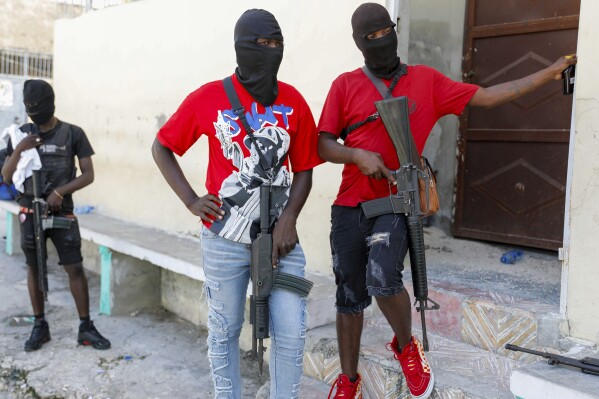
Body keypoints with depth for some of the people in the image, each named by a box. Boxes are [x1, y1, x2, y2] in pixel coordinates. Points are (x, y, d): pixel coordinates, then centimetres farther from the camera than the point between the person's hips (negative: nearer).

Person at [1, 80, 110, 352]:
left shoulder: (72, 134, -5)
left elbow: (88, 175, -5)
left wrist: (60, 192, -18)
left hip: (62, 212, -2)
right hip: (30, 212, 3)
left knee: (75, 268, -3)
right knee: (34, 267, 9)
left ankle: (85, 327, 5)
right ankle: (40, 326, 21)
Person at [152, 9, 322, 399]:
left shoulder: (294, 102, 0)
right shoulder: (208, 98, -5)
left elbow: (303, 169, 5)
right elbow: (162, 148, 6)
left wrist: (289, 219, -9)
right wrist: (191, 200, -4)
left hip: (280, 234, 2)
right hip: (226, 239, -1)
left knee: (291, 333, 2)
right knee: (224, 331, 12)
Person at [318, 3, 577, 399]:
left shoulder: (425, 80, 6)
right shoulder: (345, 85, 4)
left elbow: (485, 96, 8)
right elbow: (323, 145, 2)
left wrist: (550, 73, 7)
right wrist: (358, 155, -17)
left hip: (396, 204, -1)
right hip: (349, 207, 2)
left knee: (382, 277, -26)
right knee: (350, 296, 8)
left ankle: (407, 346, 6)